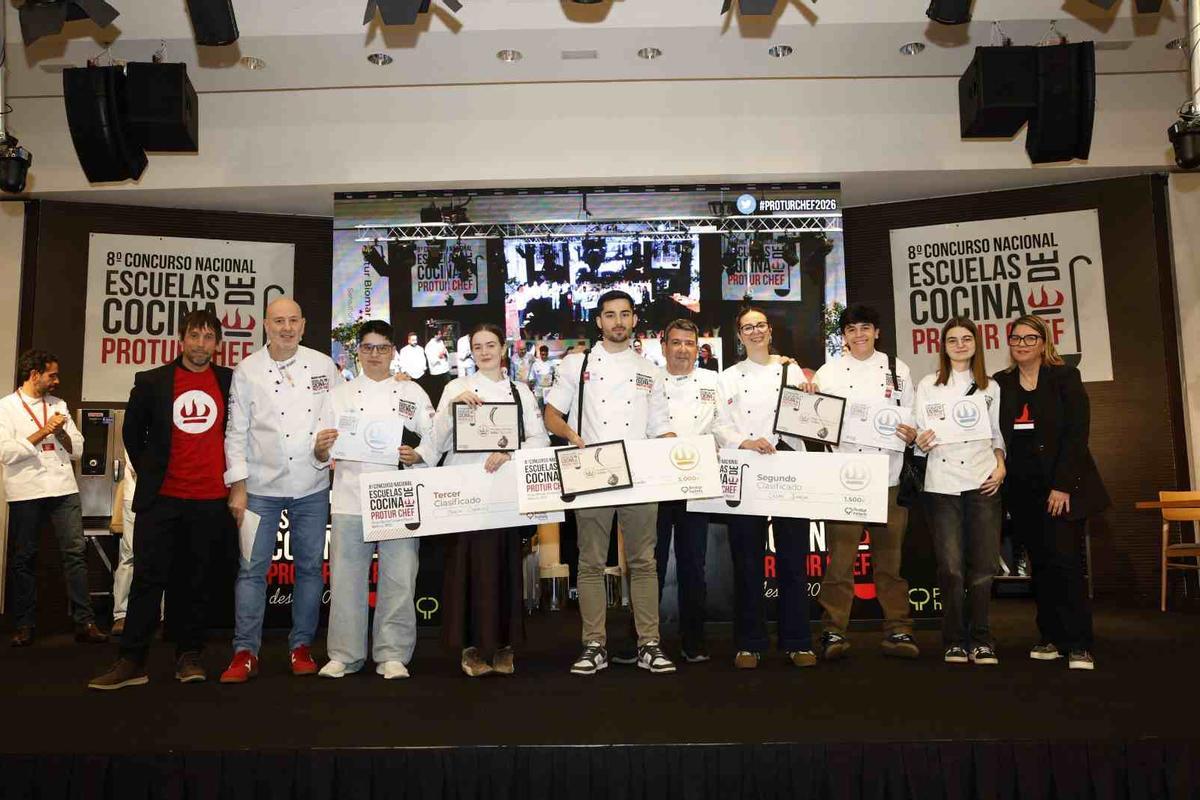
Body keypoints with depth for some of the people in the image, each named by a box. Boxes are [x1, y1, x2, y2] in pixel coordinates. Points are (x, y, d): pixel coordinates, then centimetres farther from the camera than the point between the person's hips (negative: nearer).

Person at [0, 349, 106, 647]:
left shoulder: (59, 405, 15)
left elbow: (77, 450, 13)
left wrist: (61, 432, -4)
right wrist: (43, 432, -9)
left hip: (64, 489, 3)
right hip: (26, 493, -3)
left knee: (75, 552, -4)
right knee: (25, 558, 7)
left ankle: (84, 622, -4)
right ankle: (24, 625, 17)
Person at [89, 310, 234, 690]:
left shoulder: (231, 381, 3)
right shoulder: (151, 381, 3)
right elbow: (132, 431, 14)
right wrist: (147, 471, 12)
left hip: (211, 500, 0)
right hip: (162, 498, 0)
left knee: (197, 581, 8)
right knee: (148, 577, 1)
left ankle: (189, 656, 17)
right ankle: (131, 661, 7)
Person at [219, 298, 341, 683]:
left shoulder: (324, 365, 3)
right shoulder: (247, 371, 0)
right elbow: (237, 431, 0)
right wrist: (238, 487, -4)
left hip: (312, 487, 2)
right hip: (261, 487, -1)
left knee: (310, 567, 8)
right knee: (252, 568, 0)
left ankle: (301, 645, 20)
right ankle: (245, 652, 8)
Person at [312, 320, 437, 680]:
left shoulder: (413, 393, 11)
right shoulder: (338, 395, 13)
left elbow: (433, 442, 6)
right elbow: (321, 454, 9)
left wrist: (416, 456, -14)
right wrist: (321, 448, -13)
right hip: (350, 498, 1)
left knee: (398, 580, -1)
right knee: (346, 579, 2)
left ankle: (393, 656, 11)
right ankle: (345, 655, 16)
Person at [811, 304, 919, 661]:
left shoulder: (897, 369, 12)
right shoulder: (828, 372, 8)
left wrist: (913, 434, -8)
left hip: (888, 476, 1)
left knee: (889, 556, 6)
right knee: (840, 557, -3)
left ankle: (897, 630, 16)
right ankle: (834, 631, 6)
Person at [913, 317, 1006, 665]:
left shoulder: (991, 387, 14)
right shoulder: (928, 385, 9)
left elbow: (997, 434, 14)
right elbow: (919, 432, 5)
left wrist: (1001, 465, -3)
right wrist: (921, 442, -17)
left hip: (983, 481, 1)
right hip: (942, 483, -1)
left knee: (983, 565, 0)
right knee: (951, 567, 0)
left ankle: (980, 640, 12)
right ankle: (955, 641, 10)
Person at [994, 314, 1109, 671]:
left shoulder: (1064, 377, -2)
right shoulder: (1001, 383, 8)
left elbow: (1076, 432, -8)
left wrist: (1063, 486, -14)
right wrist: (998, 477, -1)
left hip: (1062, 486, -3)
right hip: (1022, 490, 4)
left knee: (1065, 561, -8)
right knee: (1041, 564, 7)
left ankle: (1079, 645, -2)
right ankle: (1051, 637, 15)